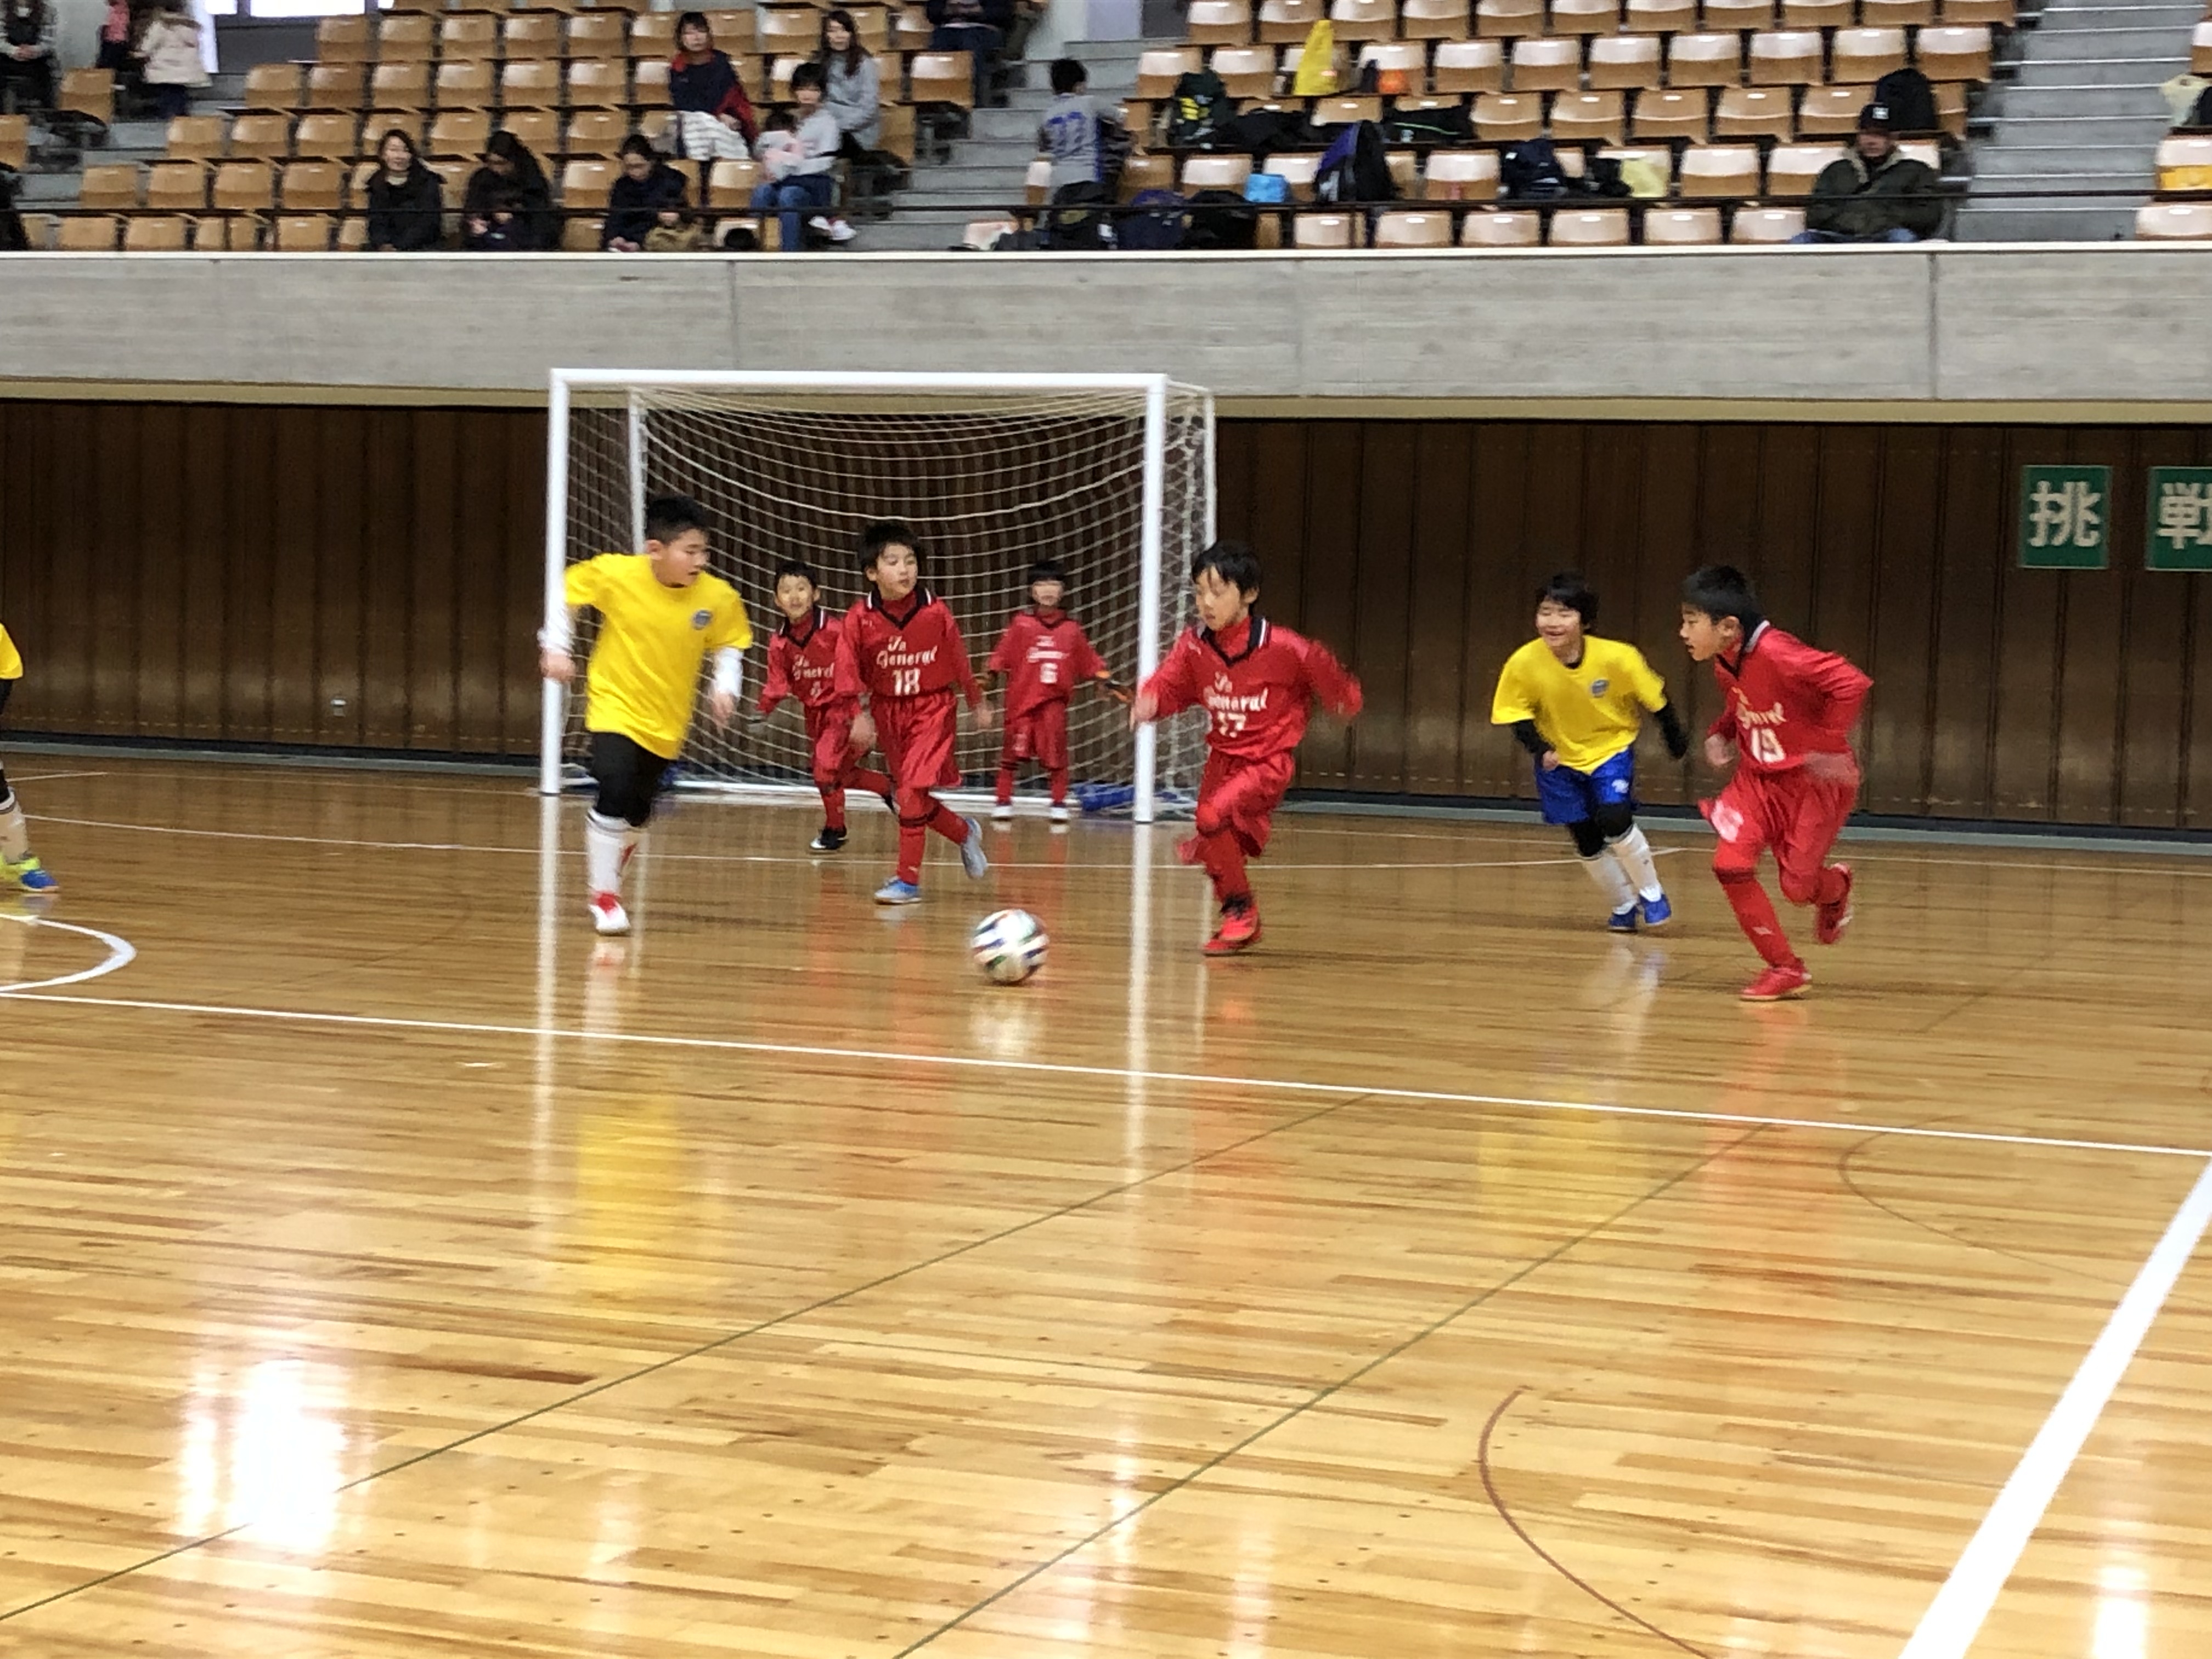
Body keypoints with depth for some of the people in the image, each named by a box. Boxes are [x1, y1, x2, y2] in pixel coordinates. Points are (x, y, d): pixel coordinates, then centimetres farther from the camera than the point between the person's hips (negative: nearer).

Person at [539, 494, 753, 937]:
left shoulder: (718, 598, -14)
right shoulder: (615, 574, -19)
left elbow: (728, 646, 3)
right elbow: (568, 590, -1)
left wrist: (725, 688, -13)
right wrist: (556, 647, -4)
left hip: (666, 724, 3)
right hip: (614, 707, -3)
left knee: (637, 816, 16)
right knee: (615, 793, -23)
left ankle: (609, 876, 48)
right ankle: (604, 897, -7)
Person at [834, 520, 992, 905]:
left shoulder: (936, 613, -12)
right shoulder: (860, 619, -11)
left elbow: (959, 660, 1)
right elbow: (849, 669, -9)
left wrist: (978, 704, 12)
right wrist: (859, 714, -22)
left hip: (932, 707, -3)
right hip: (887, 711, 3)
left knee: (912, 791, -15)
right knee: (912, 796, 12)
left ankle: (908, 880, -7)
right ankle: (965, 833, 40)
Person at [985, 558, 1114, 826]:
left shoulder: (1071, 629, 7)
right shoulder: (1021, 624, 0)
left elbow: (1088, 661, 13)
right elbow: (1003, 654, -3)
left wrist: (1106, 679, 4)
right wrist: (992, 672, -17)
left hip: (1054, 701, 1)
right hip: (1022, 698, -1)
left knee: (1056, 755, 1)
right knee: (1013, 752, 2)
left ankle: (1059, 804, 13)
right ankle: (1004, 802, 12)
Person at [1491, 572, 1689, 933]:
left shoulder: (1616, 658, -27)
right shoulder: (1523, 664, -24)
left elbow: (1654, 697, -10)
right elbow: (1517, 714, -10)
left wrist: (1676, 737, 2)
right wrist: (1541, 749, -26)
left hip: (1611, 748, -2)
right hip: (1560, 760, 2)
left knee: (1614, 820, -21)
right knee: (1586, 842, 5)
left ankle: (1651, 893, 4)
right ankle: (1624, 905, 29)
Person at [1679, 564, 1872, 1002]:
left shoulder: (1777, 655, -27)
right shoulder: (1723, 664, 0)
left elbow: (1851, 683, -32)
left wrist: (1829, 744, -28)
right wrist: (1720, 735, 2)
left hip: (1813, 781, -7)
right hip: (1759, 777, 7)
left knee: (1797, 887, -3)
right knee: (1730, 865, -10)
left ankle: (1835, 887, 38)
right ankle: (1785, 969, 3)